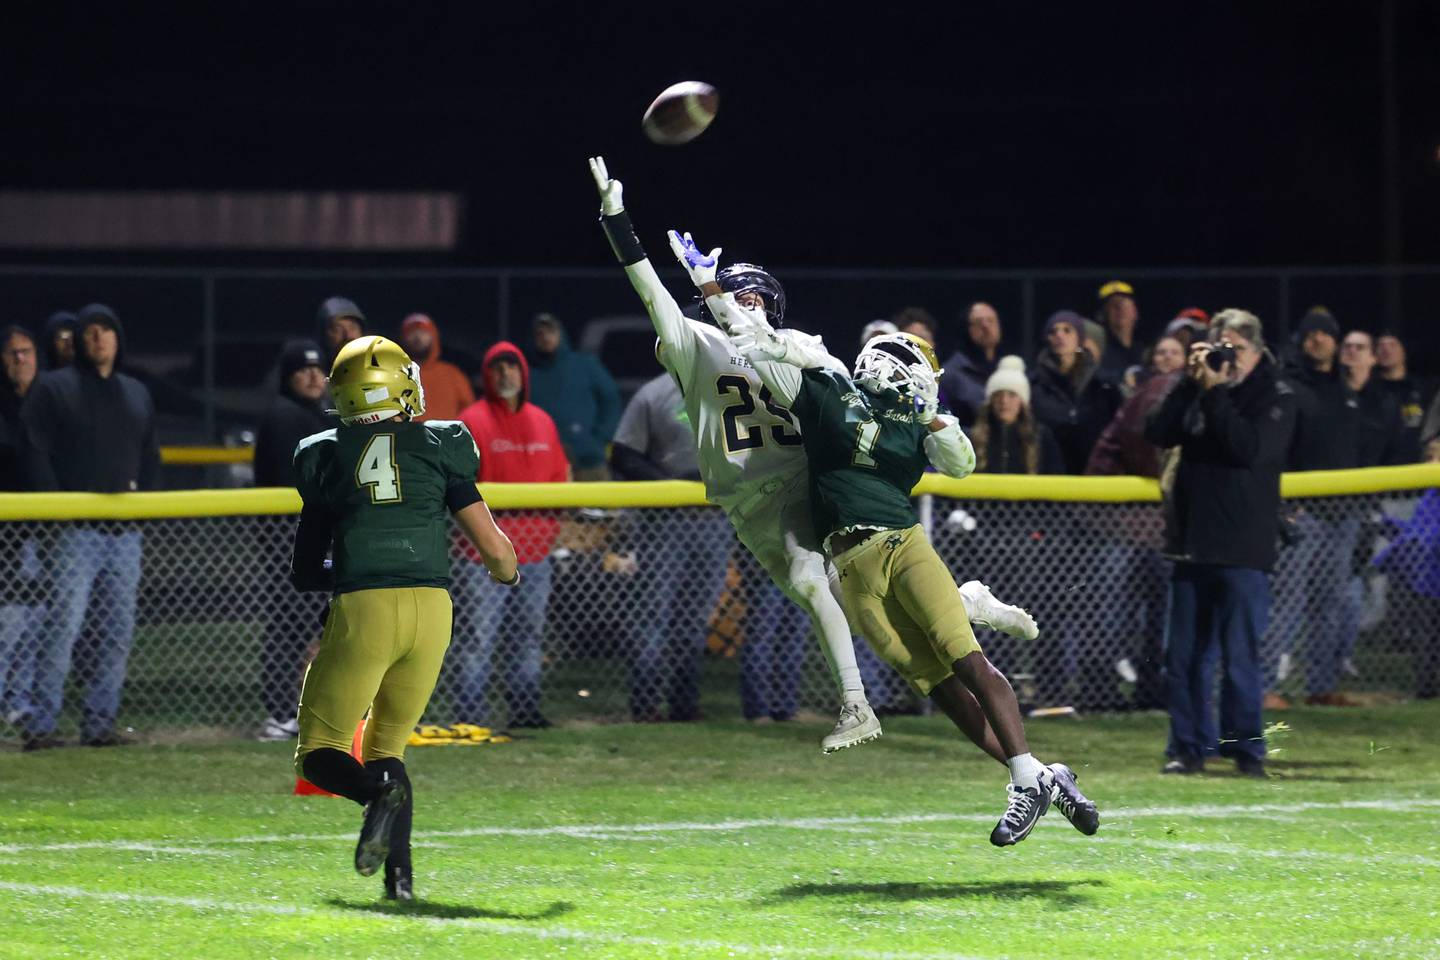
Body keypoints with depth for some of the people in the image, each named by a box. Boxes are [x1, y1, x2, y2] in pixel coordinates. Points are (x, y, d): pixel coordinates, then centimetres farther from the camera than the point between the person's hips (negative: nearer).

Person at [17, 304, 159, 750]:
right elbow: (36, 454, -5)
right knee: (63, 625, -13)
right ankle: (40, 725, -12)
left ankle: (99, 723, 10)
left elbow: (150, 457, 22)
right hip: (76, 531, -6)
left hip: (126, 532, 6)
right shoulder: (54, 388, 0)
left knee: (118, 631, 4)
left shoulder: (137, 394, 18)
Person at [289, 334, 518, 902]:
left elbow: (304, 572, 14)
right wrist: (507, 574, 29)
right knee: (386, 747, 17)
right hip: (432, 605, 2)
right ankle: (400, 871, -4)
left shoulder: (325, 456, 8)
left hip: (361, 606, -2)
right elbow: (493, 546, 6)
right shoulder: (438, 448, 7)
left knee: (320, 753, 7)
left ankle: (380, 791, -26)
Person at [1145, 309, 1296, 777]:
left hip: (1243, 550, -5)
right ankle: (1189, 747, 13)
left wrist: (1216, 392, -14)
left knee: (1240, 659, -5)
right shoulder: (1199, 391, 12)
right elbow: (1158, 433, 0)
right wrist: (1191, 383, -8)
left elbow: (1251, 448, -16)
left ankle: (1246, 749, 4)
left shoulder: (1276, 398, 0)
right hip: (1192, 545, 5)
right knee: (1183, 656, 6)